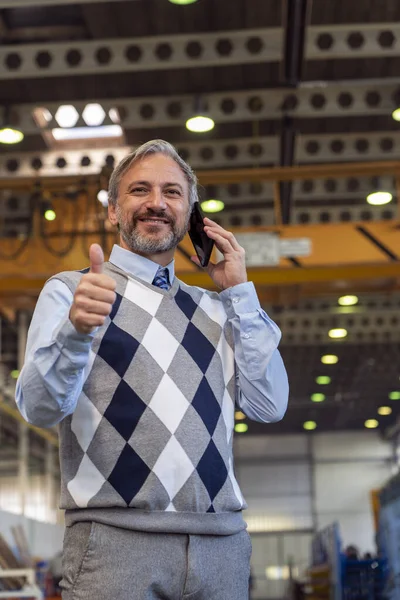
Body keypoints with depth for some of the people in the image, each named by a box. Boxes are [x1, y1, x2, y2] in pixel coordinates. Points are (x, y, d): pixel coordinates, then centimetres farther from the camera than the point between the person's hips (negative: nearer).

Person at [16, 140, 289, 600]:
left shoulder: (215, 308, 15)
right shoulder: (70, 290, 4)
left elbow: (269, 406, 5)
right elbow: (39, 407, -9)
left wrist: (238, 292, 4)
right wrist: (75, 331, -28)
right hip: (115, 536, -3)